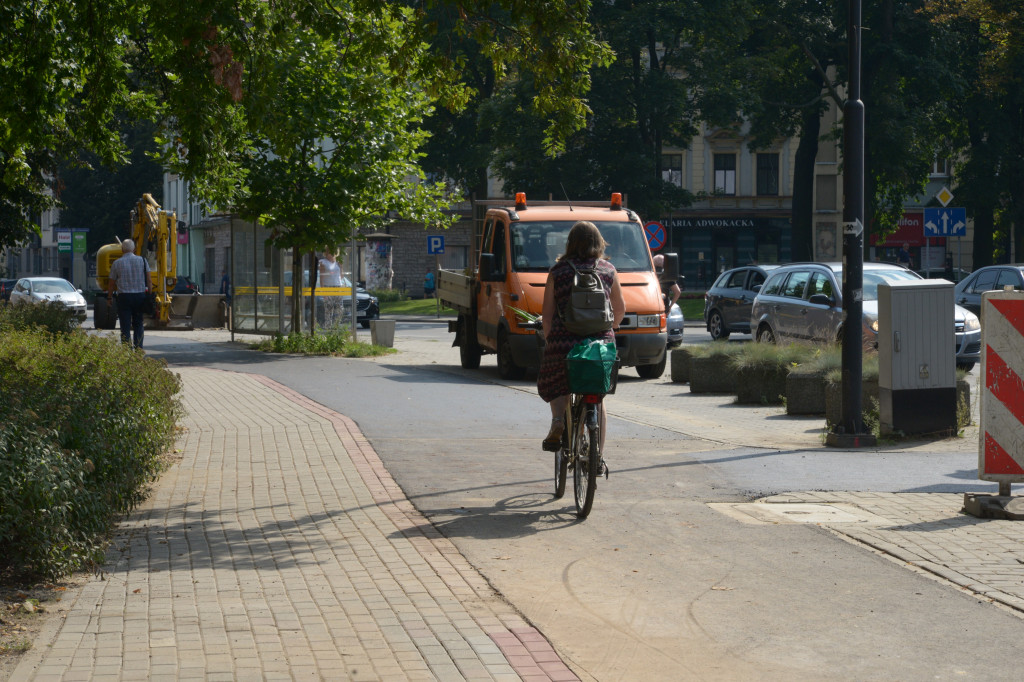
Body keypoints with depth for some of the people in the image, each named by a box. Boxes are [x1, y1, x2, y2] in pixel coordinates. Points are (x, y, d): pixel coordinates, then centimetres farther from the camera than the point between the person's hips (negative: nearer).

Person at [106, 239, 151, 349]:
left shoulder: (117, 263, 0)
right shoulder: (142, 260, 3)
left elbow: (111, 283, 4)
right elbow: (149, 280, 3)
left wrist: (109, 297, 16)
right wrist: (149, 294, 10)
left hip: (124, 296, -2)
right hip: (140, 295, 2)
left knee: (125, 326, 1)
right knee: (138, 324, 12)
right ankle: (139, 347, 7)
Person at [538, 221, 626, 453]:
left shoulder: (557, 271, 5)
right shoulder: (608, 270, 9)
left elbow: (547, 314, 3)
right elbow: (620, 309, 19)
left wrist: (549, 340, 14)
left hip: (563, 339, -1)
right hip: (601, 342, 1)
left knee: (554, 385, 20)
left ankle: (558, 419, -10)